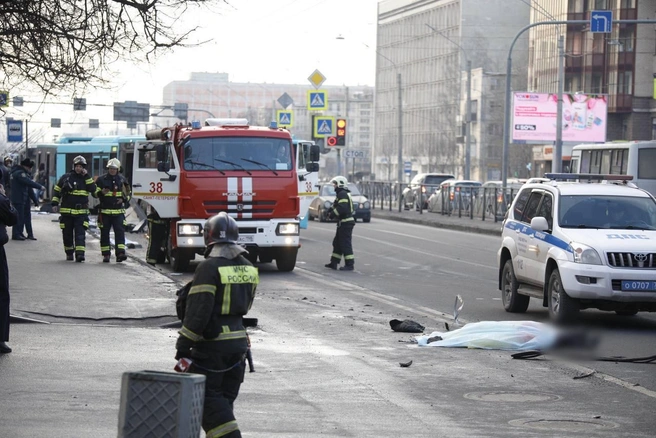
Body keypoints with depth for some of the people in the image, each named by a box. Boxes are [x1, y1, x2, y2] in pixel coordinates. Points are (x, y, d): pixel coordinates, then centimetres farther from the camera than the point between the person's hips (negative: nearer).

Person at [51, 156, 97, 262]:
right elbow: (56, 190, 10)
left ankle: (80, 253, -19)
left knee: (80, 233, -12)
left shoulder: (86, 178, 8)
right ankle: (69, 253, 23)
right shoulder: (66, 177, 6)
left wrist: (86, 176, -11)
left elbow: (93, 189, -8)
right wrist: (54, 203, 2)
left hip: (81, 212, -1)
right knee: (67, 234, 8)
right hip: (66, 211, 1)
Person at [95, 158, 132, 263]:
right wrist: (102, 193, -20)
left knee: (120, 231, -11)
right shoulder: (101, 180, 4)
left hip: (118, 211, 0)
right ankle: (106, 254, 11)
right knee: (105, 233, 3)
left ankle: (120, 253, -19)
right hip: (104, 211, 0)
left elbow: (129, 193, 18)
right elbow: (95, 193, 2)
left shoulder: (122, 179, 10)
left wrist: (124, 199, -2)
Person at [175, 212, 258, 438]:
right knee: (225, 398, 16)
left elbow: (198, 311, -18)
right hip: (238, 342, 7)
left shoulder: (209, 268, -16)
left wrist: (183, 345, -12)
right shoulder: (248, 268, 6)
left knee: (209, 399, -2)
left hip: (211, 345, -7)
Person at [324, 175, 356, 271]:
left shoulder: (342, 194, -15)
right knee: (337, 243, 15)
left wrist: (332, 213, -15)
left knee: (345, 244, -8)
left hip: (345, 223, -11)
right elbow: (339, 206, 23)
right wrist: (331, 210, 8)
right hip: (343, 223, 11)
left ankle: (350, 264, -6)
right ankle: (334, 263, 21)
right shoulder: (341, 194, 20)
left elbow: (342, 208, -26)